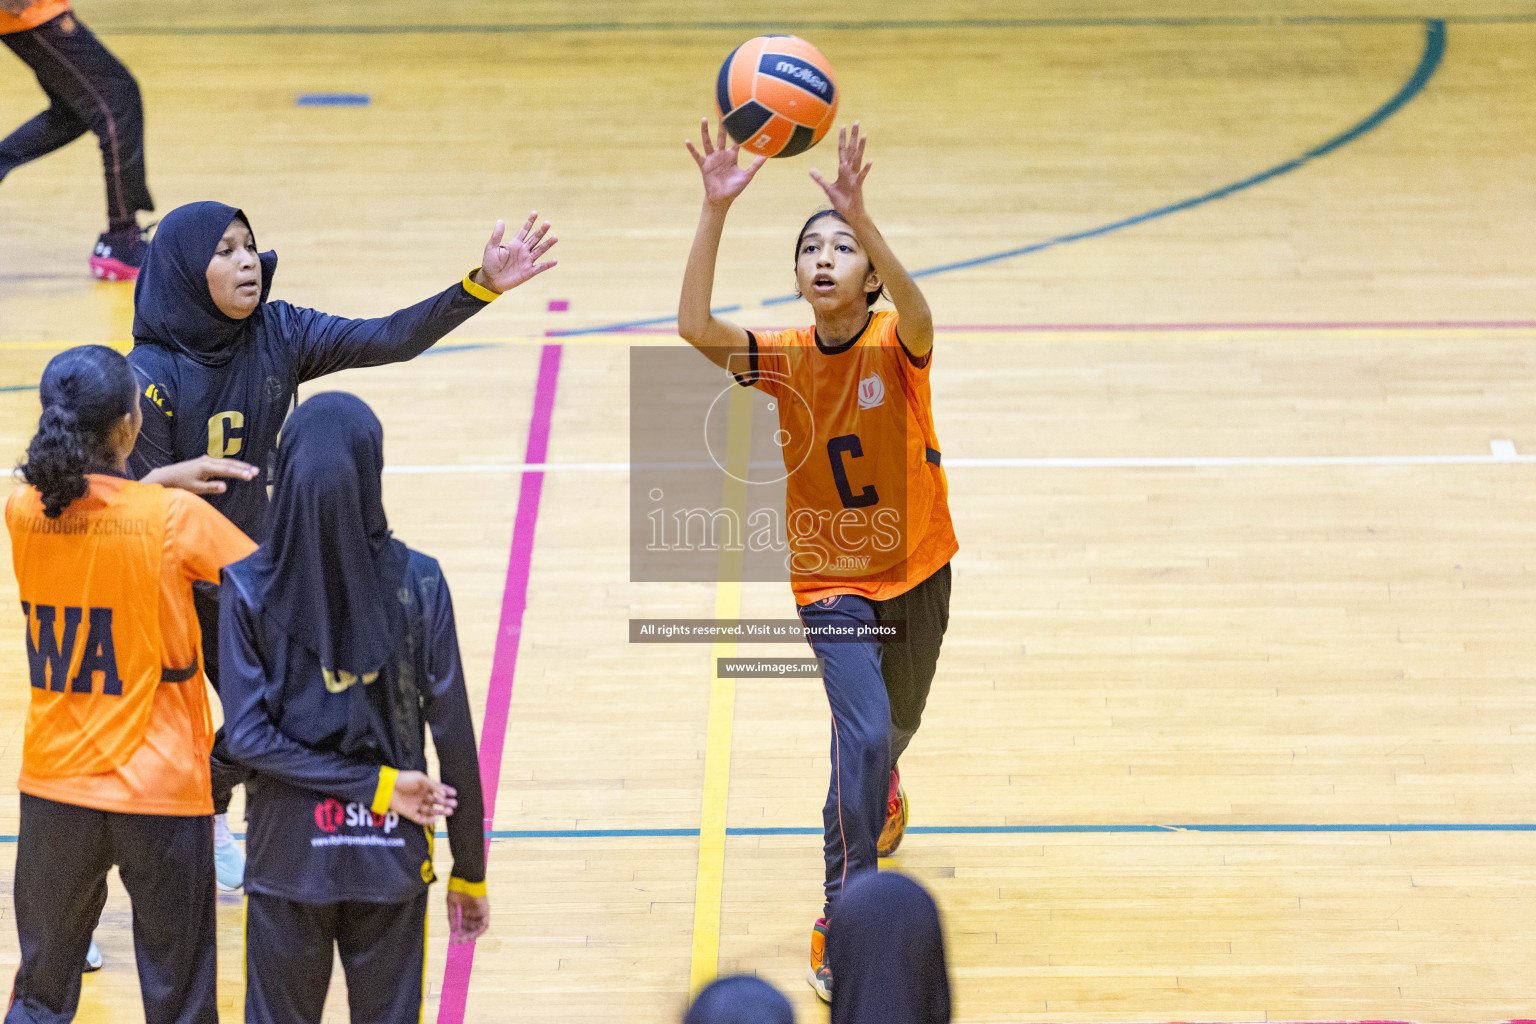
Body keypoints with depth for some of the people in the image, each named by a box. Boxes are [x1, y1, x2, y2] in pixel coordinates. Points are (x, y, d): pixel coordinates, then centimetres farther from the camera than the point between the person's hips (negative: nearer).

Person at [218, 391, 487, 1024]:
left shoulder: (249, 590, -9)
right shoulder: (418, 584, -10)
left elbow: (247, 736, -15)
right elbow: (455, 738, -8)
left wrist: (379, 784, -10)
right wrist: (470, 871, 2)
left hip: (288, 856, 0)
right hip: (391, 855, 0)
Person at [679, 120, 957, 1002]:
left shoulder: (896, 348, -18)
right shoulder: (784, 359, -14)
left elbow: (919, 317, -45)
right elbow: (695, 327, -33)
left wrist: (861, 216, -59)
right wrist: (716, 210, -43)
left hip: (916, 573, 1)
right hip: (831, 582, -1)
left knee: (894, 730, 24)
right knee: (863, 735, -19)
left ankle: (874, 788, 62)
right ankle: (845, 919, -6)